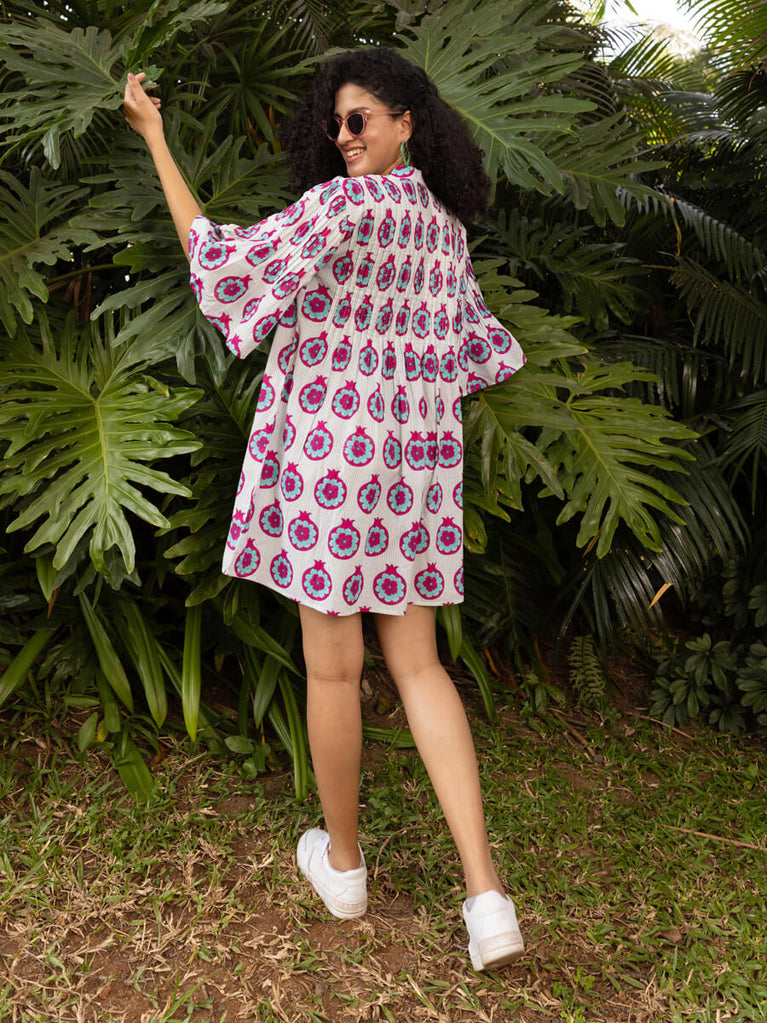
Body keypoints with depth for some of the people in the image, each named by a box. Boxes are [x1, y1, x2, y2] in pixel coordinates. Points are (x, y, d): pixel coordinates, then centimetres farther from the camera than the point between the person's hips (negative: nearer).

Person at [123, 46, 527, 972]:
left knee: (332, 667, 8)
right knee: (417, 665, 10)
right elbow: (469, 350, 19)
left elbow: (220, 261, -12)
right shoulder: (445, 226, 13)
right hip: (414, 462, 7)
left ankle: (341, 860, 28)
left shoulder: (342, 203, -10)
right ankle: (485, 895, 5)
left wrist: (154, 140, -4)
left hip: (331, 458, -7)